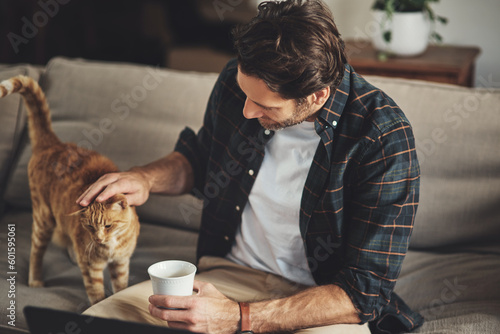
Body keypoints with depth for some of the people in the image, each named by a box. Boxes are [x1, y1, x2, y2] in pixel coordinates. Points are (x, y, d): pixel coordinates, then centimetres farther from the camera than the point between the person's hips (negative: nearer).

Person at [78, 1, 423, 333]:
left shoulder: (385, 141, -22)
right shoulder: (239, 79, -6)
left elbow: (365, 291, -21)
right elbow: (199, 159, 17)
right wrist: (146, 177, -6)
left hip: (327, 304, -3)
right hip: (229, 274, 3)